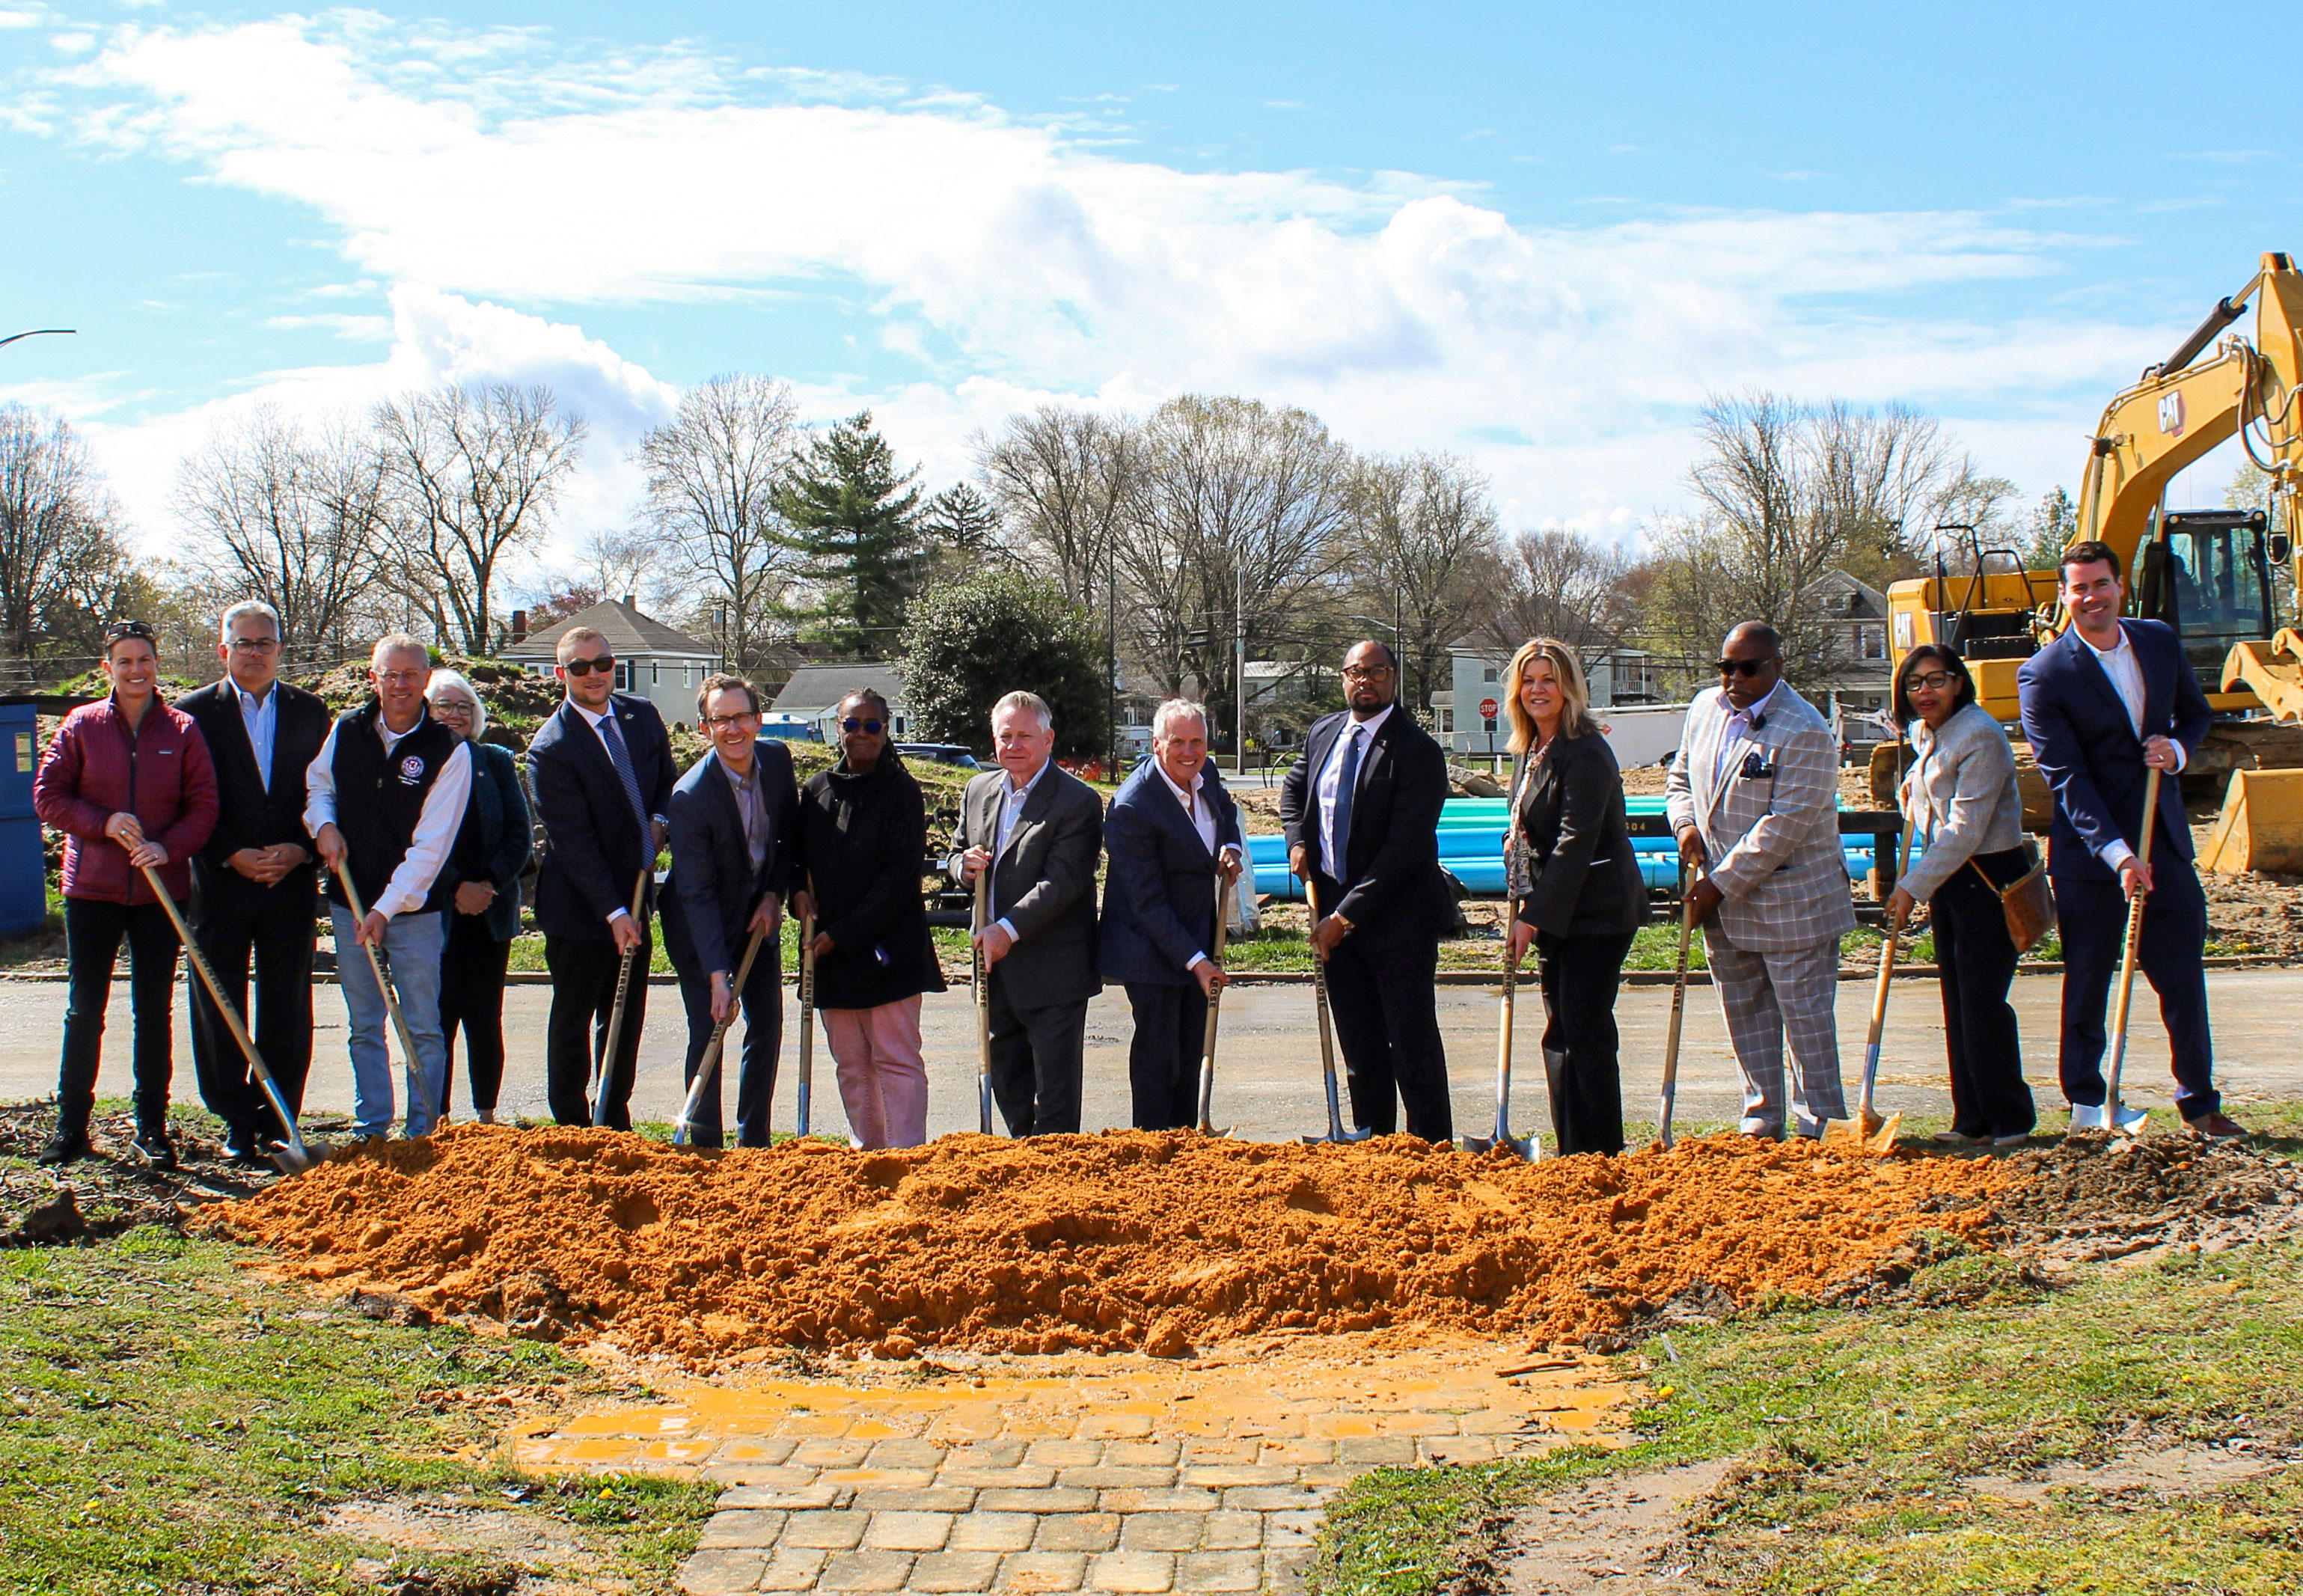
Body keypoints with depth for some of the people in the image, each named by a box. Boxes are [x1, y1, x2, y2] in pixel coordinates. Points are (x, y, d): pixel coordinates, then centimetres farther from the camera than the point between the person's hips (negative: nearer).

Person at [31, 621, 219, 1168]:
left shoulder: (182, 729, 0)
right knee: (84, 1010, 5)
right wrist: (104, 822, -14)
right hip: (91, 888, 0)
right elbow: (48, 795, 0)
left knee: (154, 1011, 6)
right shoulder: (82, 725, 1)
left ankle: (152, 1128, 14)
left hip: (160, 891, 0)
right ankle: (71, 1126, 14)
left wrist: (169, 847, -17)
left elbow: (203, 805, -1)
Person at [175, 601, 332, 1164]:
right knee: (219, 1009, 3)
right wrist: (233, 856, -12)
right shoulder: (195, 711, 3)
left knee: (287, 1015, 3)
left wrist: (300, 850, -8)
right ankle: (237, 1123, 14)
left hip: (291, 881, 1)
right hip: (220, 884, -1)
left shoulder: (310, 711, 8)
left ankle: (277, 1123, 13)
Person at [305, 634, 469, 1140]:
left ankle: (423, 1134, 8)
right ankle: (370, 1128, 19)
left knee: (424, 1028, 0)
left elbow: (431, 845, -14)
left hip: (415, 908, -3)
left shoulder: (449, 751, -10)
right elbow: (316, 785, 20)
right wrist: (324, 824, -2)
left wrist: (387, 909, -18)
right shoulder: (345, 730, 2)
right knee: (364, 1027, 10)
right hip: (350, 903, 4)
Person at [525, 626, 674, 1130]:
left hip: (634, 897, 6)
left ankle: (615, 1123, 23)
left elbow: (668, 781, 20)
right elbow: (573, 841, -18)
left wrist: (660, 821, -2)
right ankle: (572, 1127, 17)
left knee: (627, 1017, 12)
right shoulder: (551, 748, -16)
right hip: (581, 906, -6)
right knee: (573, 1021, 6)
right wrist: (613, 912, -22)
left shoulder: (642, 715, 4)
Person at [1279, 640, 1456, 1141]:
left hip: (1399, 917, -6)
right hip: (1336, 913, 6)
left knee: (1414, 1046, -1)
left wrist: (1347, 916, -19)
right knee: (1359, 1046, 12)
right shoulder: (1322, 734, 8)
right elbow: (1293, 787, 29)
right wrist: (1298, 840, 8)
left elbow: (1404, 848, -18)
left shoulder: (1417, 751, -14)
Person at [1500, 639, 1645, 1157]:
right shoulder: (1530, 753, 12)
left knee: (1586, 1031, -6)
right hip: (1552, 914, 9)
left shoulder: (1586, 752, -15)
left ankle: (1603, 1154, 2)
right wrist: (1524, 906, 8)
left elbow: (1575, 841, -20)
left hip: (1595, 912, -9)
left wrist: (1534, 916, -20)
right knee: (1560, 1035, 10)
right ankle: (1570, 1153, 16)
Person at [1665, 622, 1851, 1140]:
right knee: (1745, 1013, 13)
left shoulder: (1804, 732, -17)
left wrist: (1723, 883, -20)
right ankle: (1763, 1117, 23)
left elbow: (1785, 825, -21)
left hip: (1789, 901, -7)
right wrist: (1686, 824, -3)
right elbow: (1680, 778, 19)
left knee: (1805, 1015, 0)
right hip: (1722, 902, 7)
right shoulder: (1706, 708, 6)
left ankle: (1819, 1123, 11)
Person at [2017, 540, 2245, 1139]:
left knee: (2183, 975, 7)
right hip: (2088, 853, -4)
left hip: (2164, 842, 4)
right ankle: (2086, 1102, 16)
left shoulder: (2160, 641, 5)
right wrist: (2117, 854, -24)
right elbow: (2066, 778, -15)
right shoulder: (2044, 675, -11)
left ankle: (2199, 1101, 20)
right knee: (2088, 983, 5)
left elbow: (2195, 711, 20)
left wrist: (2178, 747, -5)